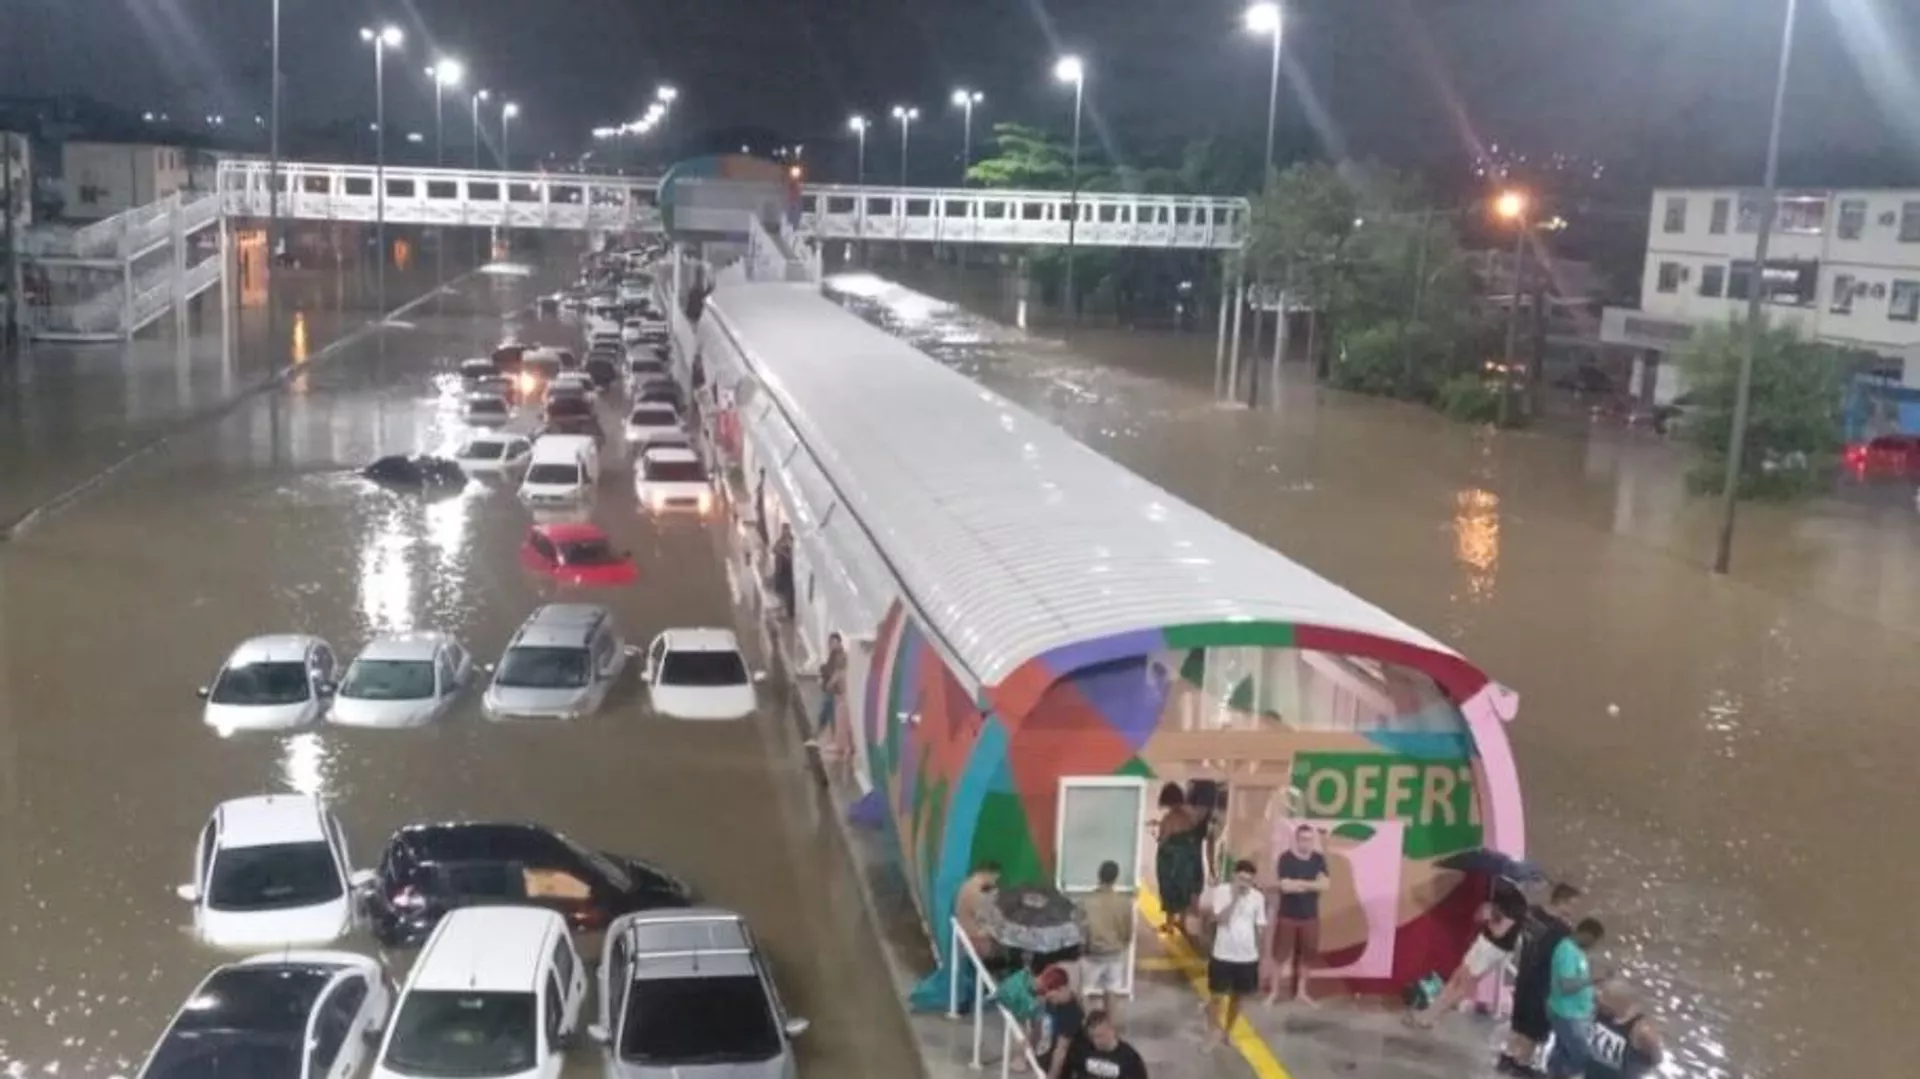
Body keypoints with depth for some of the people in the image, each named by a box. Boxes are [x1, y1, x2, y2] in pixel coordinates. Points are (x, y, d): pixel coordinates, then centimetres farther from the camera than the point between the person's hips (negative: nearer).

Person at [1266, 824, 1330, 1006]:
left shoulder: (1319, 859, 1)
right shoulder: (1286, 858, -12)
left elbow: (1325, 884, -11)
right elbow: (1286, 886, -22)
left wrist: (1300, 883, -20)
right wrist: (1311, 884, -14)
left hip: (1310, 916, 4)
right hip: (1288, 915, -4)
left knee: (1306, 955, 10)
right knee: (1282, 954, 1)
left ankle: (1301, 992, 23)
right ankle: (1274, 992, 11)